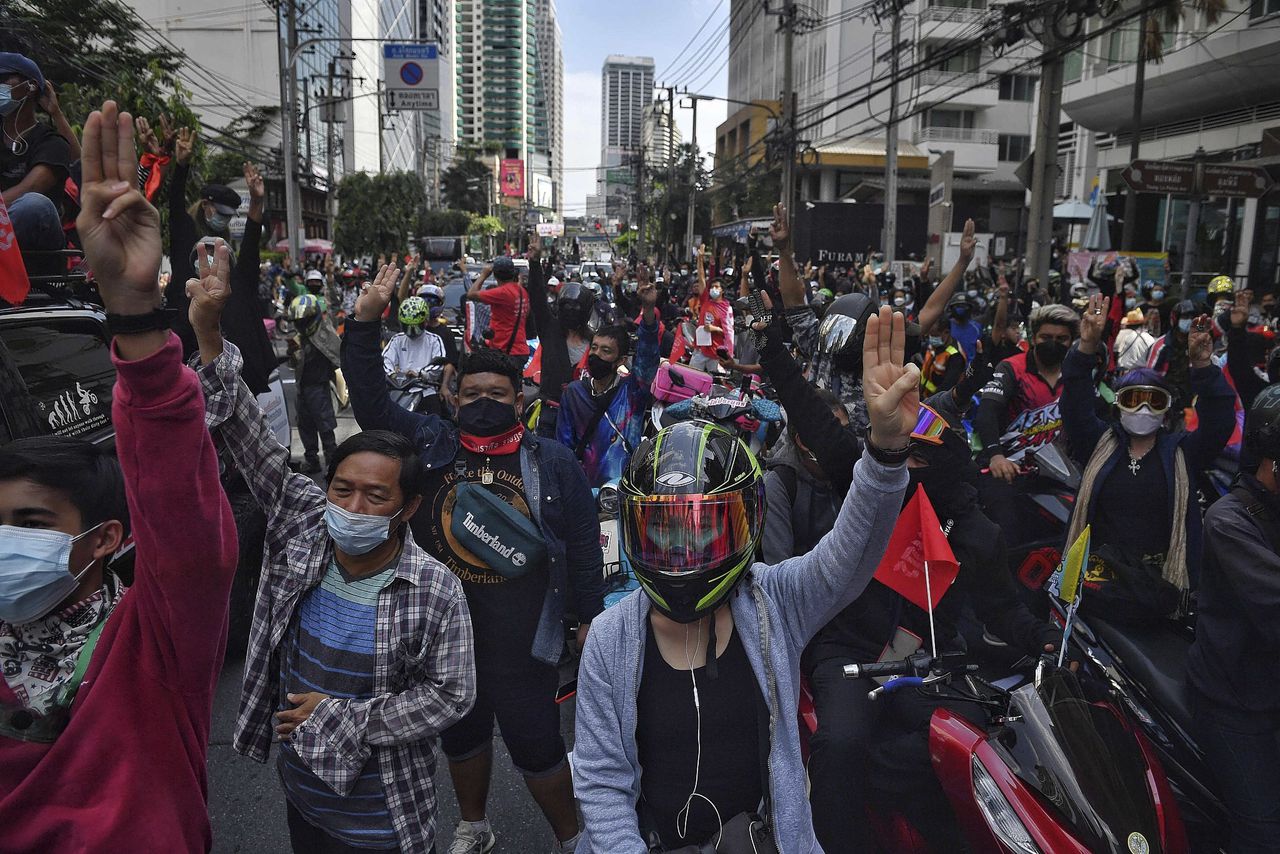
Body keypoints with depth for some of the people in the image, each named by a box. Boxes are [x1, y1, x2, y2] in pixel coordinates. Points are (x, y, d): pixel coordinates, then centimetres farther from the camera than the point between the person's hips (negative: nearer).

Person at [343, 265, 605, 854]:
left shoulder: (553, 463, -5)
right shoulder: (430, 445, 0)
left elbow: (583, 546, -2)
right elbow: (371, 403, -7)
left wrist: (590, 616, -1)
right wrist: (364, 323, -15)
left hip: (522, 643, -3)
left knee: (536, 745, 8)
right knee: (460, 735, 22)